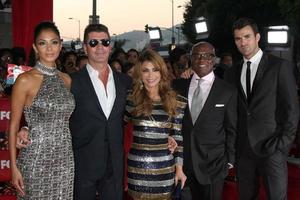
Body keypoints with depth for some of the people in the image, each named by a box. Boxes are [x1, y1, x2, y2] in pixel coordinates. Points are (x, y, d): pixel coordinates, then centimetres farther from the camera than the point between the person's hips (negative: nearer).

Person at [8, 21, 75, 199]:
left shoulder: (66, 79, 8)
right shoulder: (25, 80, -8)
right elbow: (14, 125, -5)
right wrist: (14, 167, -9)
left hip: (65, 159, 5)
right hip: (36, 159, -4)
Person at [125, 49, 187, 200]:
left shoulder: (177, 102, 1)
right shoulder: (132, 99, 1)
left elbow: (178, 138, 3)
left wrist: (179, 168, 3)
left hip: (165, 168, 0)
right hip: (137, 167, 0)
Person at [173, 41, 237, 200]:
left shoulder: (228, 91, -2)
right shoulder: (179, 86, 4)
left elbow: (231, 129, 1)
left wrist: (229, 160, 1)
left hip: (213, 164, -2)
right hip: (183, 161, 2)